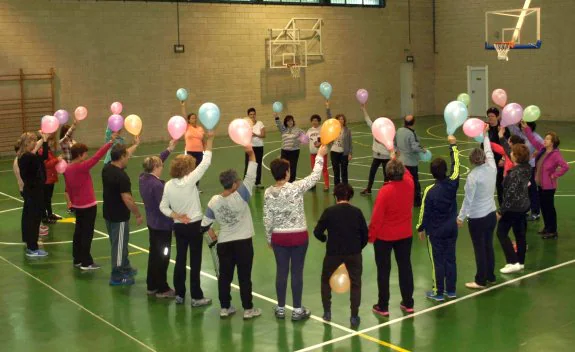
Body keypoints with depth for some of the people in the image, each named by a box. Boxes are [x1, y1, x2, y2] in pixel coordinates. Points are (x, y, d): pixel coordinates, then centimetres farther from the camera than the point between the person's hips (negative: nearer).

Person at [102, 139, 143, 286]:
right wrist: (138, 215, -15)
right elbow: (127, 199, -26)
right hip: (119, 216, -9)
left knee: (118, 243, 22)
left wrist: (135, 144, 30)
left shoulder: (107, 168, 0)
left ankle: (125, 268, 38)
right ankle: (117, 276, 13)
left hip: (108, 213, 9)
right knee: (119, 245, 4)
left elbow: (123, 155, 18)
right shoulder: (121, 176, -26)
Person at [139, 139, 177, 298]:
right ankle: (162, 289, 13)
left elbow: (156, 161, 13)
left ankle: (151, 286, 29)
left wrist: (170, 149, 17)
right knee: (162, 256, 3)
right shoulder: (157, 185, -27)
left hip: (152, 222, 9)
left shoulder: (144, 177, -1)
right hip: (162, 224, -9)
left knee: (154, 253, 19)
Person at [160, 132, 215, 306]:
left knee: (180, 259, 13)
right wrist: (210, 139, -12)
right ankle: (196, 297, 10)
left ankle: (179, 295, 21)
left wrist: (176, 216, -7)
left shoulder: (168, 185, -3)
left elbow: (163, 207, -1)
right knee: (195, 261, 3)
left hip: (178, 226, 5)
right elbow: (205, 162, -16)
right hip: (194, 226, -5)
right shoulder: (190, 180, -19)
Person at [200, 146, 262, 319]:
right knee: (244, 277, 6)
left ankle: (224, 308, 20)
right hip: (243, 242, -3)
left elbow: (205, 224, 0)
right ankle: (248, 309, 14)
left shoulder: (214, 201, -7)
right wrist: (251, 154, -15)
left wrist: (211, 233, 20)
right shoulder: (240, 196, -20)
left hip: (224, 243, 3)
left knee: (224, 276, 13)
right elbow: (251, 176, -19)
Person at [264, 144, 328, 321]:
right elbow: (315, 176, -5)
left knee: (281, 272, 12)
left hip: (279, 237, 3)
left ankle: (280, 308, 23)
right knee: (297, 272, 7)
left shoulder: (268, 193, -7)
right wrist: (320, 156, 7)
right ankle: (297, 310, 15)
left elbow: (267, 219, -2)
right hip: (298, 236, -3)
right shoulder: (296, 188, -17)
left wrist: (269, 238, 11)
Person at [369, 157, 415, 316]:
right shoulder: (409, 184, -11)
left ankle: (383, 306, 14)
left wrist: (371, 236, -7)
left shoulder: (385, 191, -25)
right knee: (405, 267, 16)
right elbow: (407, 173, 16)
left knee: (384, 270, 7)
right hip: (405, 235, 5)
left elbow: (377, 217, -20)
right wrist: (395, 159, 26)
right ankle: (408, 303, 24)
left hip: (384, 237, -4)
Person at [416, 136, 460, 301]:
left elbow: (425, 212, -12)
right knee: (450, 258, 14)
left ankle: (438, 292, 14)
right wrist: (453, 144, 14)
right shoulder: (453, 183, -12)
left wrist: (421, 228, 3)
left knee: (438, 261, 5)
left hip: (435, 231, -4)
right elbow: (456, 164, 3)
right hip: (452, 228, 4)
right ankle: (451, 290, 24)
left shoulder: (430, 191, -21)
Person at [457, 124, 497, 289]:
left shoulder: (473, 176, -21)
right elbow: (489, 152, 15)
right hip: (491, 214, 7)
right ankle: (491, 276, 30)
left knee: (479, 249, 4)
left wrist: (460, 217, -7)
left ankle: (481, 281, 13)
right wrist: (485, 135, 28)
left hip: (477, 218, -6)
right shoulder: (492, 168, -5)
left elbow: (468, 200, -17)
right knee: (489, 246, 18)